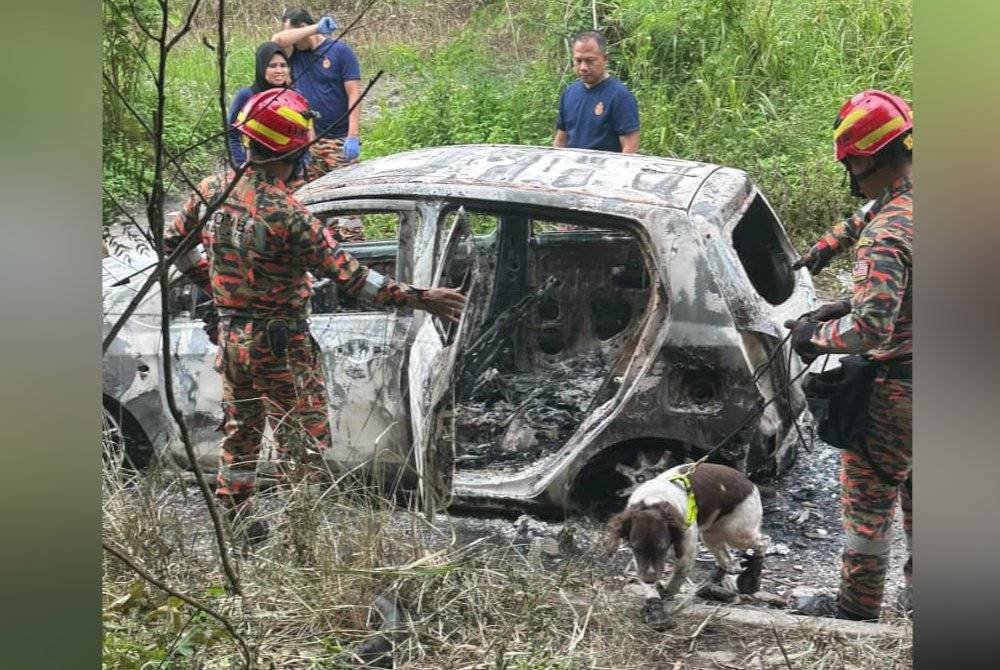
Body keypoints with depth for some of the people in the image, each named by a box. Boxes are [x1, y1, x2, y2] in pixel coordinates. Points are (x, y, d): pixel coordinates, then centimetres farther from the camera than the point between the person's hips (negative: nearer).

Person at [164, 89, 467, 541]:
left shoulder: (215, 188, -5)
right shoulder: (285, 214, -26)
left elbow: (174, 240, 9)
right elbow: (347, 276, -27)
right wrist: (416, 298, -24)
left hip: (230, 333, 7)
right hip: (280, 343, -7)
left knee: (240, 432, 21)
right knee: (303, 444, 5)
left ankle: (234, 524, 31)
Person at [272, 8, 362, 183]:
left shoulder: (340, 51, -2)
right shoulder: (295, 54, 10)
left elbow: (354, 94, -7)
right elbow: (278, 39, -12)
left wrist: (353, 136, -16)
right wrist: (317, 28, -17)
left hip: (339, 140, -4)